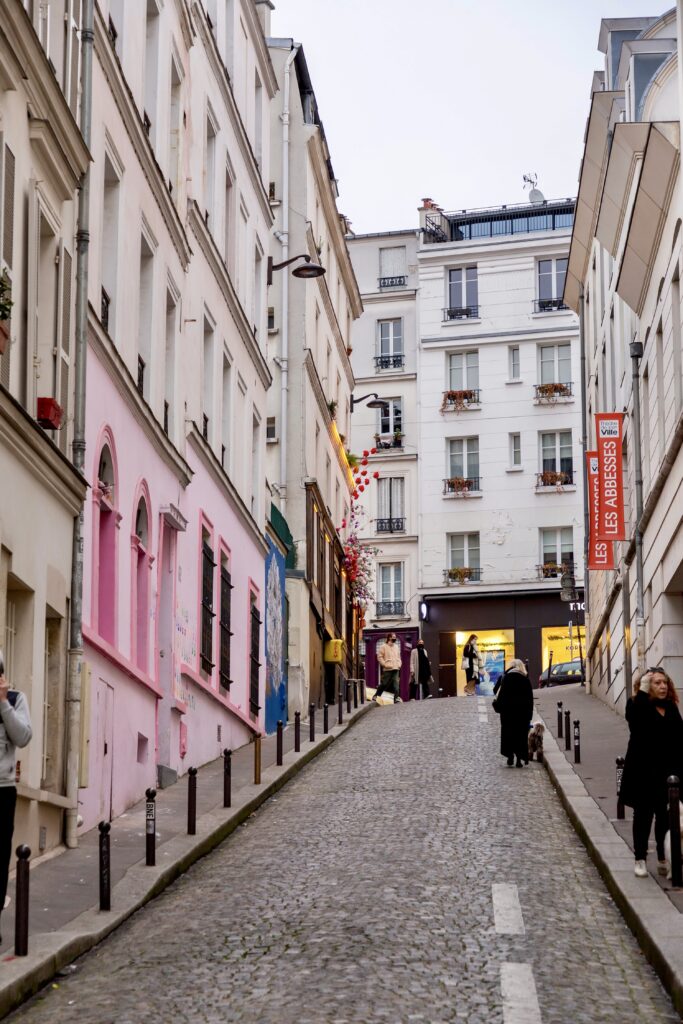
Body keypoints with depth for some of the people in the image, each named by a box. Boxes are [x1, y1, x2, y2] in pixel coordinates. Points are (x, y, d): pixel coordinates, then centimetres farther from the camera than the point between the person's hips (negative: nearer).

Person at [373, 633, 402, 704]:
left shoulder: (396, 646, 18)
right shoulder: (383, 646, -2)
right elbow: (379, 657, -5)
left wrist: (399, 664, 9)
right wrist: (385, 664, -12)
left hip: (396, 669, 5)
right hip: (387, 669, -5)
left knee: (396, 684, -6)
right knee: (384, 684, -1)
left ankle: (396, 698, -7)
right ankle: (375, 696, 14)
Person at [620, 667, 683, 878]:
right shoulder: (638, 705, -6)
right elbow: (635, 720, -29)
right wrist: (643, 692, -28)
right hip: (644, 773, -4)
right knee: (643, 815, 6)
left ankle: (664, 859, 20)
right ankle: (640, 859, 15)